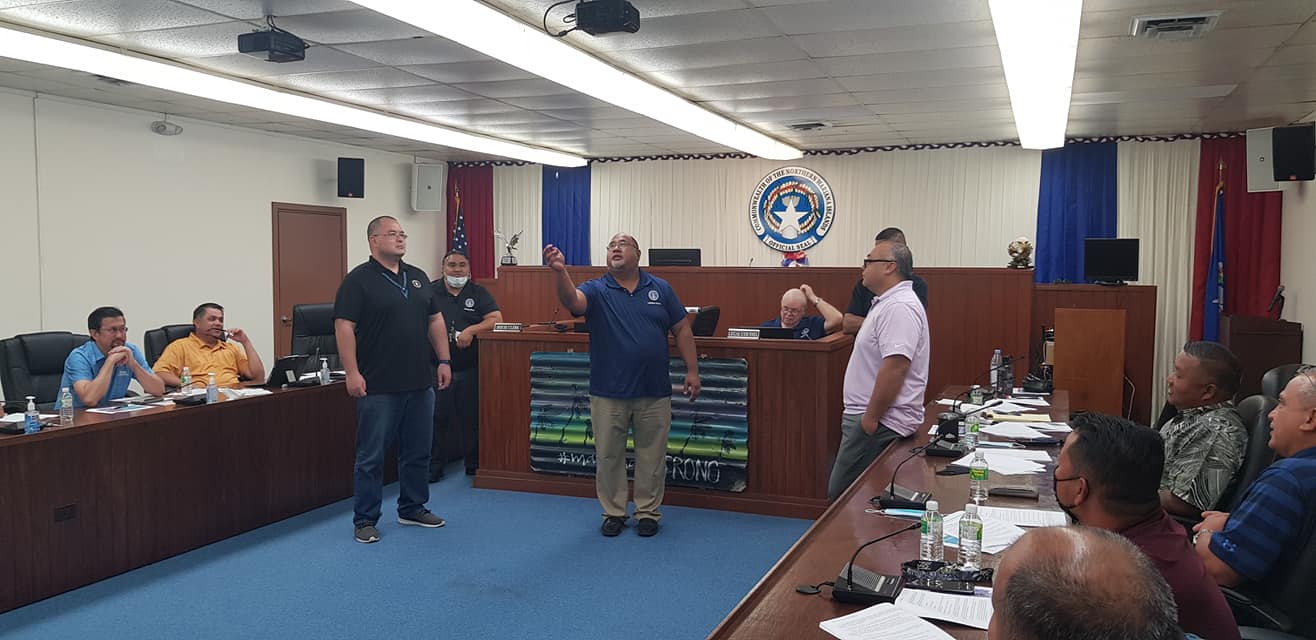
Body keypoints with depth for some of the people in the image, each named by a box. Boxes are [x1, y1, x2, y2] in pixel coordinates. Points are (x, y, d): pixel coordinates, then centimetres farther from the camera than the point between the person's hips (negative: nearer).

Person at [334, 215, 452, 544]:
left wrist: (444, 360, 11)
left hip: (420, 384, 6)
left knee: (418, 452, 14)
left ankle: (413, 509, 28)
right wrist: (352, 373, -17)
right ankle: (365, 520, 12)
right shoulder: (358, 280, -6)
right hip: (378, 387, -6)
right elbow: (344, 327, -11)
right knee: (371, 456, 2)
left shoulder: (418, 277, 13)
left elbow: (435, 321, 17)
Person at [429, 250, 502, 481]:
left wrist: (472, 330, -16)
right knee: (437, 417, 0)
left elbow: (496, 319, -2)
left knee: (472, 417, 7)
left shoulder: (478, 293, 8)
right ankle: (434, 467, 11)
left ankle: (474, 464, 20)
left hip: (470, 368, 1)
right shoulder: (430, 292, 4)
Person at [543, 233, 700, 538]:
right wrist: (560, 271, -42)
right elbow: (572, 300, -23)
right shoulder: (596, 290, -1)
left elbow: (682, 330, 6)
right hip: (608, 393, -1)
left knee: (652, 456, 9)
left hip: (654, 393, 1)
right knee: (608, 455, 8)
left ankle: (648, 512, 24)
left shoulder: (660, 288, 5)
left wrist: (692, 371, 0)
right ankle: (614, 512, 24)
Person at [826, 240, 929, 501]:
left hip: (879, 423, -11)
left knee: (842, 496, -9)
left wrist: (871, 418, -23)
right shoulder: (889, 303, 18)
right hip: (867, 416, 11)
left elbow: (896, 365, -27)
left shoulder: (899, 307, -18)